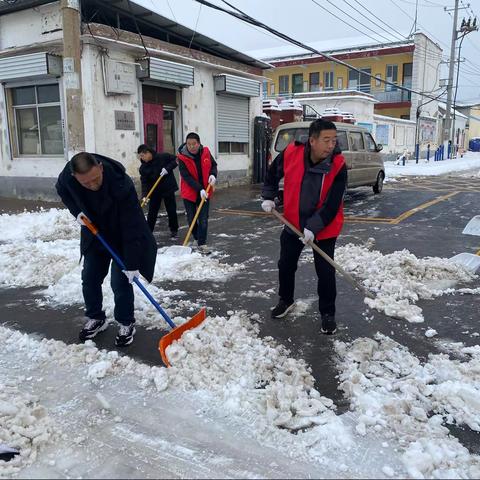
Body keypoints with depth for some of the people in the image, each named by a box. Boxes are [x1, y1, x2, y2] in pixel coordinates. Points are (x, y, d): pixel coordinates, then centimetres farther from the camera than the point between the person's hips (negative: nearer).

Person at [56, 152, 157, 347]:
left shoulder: (122, 184, -38)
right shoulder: (67, 175, -23)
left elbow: (131, 226, -34)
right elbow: (62, 191, 5)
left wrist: (132, 263, -32)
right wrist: (77, 211, -11)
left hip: (122, 238, -5)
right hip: (94, 235, 5)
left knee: (120, 282, -7)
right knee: (89, 279, 9)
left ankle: (126, 324, 13)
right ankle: (96, 318, 30)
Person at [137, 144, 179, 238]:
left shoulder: (163, 157, -13)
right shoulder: (143, 167, -5)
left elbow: (176, 160, -6)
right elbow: (144, 183, -10)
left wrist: (168, 168, -21)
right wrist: (144, 195, -23)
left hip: (168, 188, -2)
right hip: (154, 191, 2)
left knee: (171, 211, 7)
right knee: (152, 212, 2)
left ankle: (174, 230, 23)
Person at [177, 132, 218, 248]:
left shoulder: (205, 152, -6)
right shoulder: (182, 157, -15)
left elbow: (213, 165, 10)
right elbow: (187, 177, -20)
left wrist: (213, 174, -12)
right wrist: (200, 189, -28)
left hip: (204, 192, 1)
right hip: (189, 192, -1)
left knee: (203, 220, -3)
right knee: (191, 219, 9)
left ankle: (202, 244, 3)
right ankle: (197, 238, 32)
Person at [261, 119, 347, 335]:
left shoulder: (338, 166, -22)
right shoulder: (290, 154, -16)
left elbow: (332, 205, -22)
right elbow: (272, 174, 6)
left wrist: (313, 228, -28)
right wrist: (268, 197, 0)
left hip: (324, 229, -3)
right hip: (293, 223, 3)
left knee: (325, 272, 0)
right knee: (285, 265, 16)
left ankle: (328, 314, 21)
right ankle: (286, 301, 40)